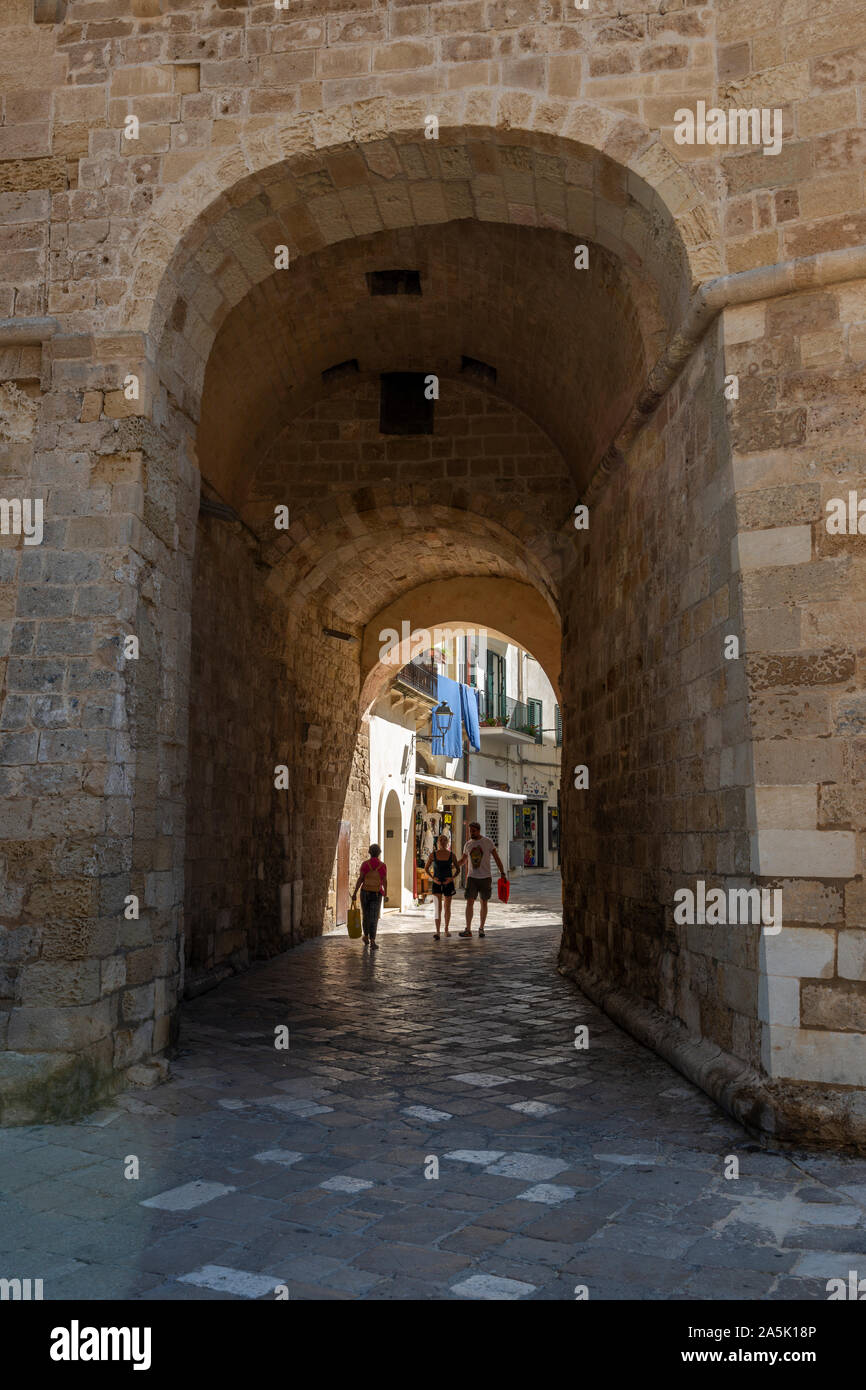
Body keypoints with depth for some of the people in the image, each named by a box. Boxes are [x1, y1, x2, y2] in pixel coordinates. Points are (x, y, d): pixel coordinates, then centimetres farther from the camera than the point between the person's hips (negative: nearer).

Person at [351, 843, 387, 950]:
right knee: (373, 918, -3)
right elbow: (385, 882, -1)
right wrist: (385, 895, 12)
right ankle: (372, 942, -17)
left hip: (365, 893, 1)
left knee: (365, 915, 19)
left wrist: (354, 893, -10)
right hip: (377, 894, -1)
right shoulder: (382, 866, -3)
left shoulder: (365, 864, -5)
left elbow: (360, 879, -12)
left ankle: (366, 938, 34)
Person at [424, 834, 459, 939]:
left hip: (448, 883, 1)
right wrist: (433, 878, -12)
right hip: (437, 883, -1)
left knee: (447, 907, 13)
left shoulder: (452, 855, -5)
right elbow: (426, 869, 2)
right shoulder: (433, 855, -6)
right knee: (438, 907, -13)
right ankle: (437, 931, -20)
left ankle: (446, 929, 31)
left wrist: (452, 878, -14)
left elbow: (457, 869, 4)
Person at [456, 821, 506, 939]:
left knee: (484, 903, 6)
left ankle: (481, 928, 19)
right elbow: (463, 860, 20)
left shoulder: (488, 842, -4)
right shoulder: (467, 844, 6)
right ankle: (468, 930, -11)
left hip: (485, 877, -2)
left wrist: (503, 873, -11)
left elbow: (497, 858, -3)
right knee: (469, 902, -9)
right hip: (472, 878, 2)